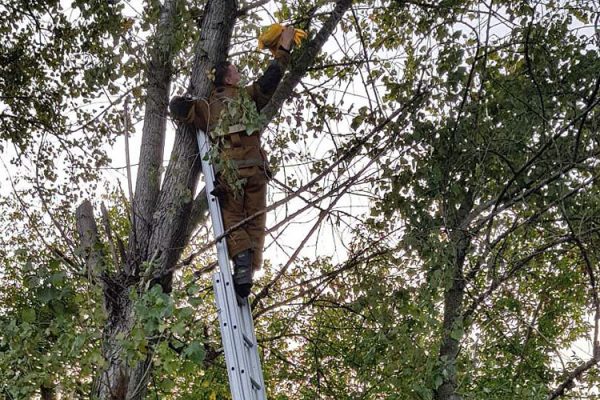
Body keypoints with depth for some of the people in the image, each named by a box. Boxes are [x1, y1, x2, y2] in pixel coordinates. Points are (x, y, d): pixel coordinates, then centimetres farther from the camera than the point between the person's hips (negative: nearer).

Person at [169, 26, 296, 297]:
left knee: (233, 221, 3)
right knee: (254, 222, 2)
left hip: (226, 170, 1)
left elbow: (178, 106, 6)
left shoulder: (207, 105, 17)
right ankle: (248, 273, -13)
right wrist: (284, 48, 27)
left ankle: (242, 263, -21)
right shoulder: (247, 96, 16)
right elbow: (271, 79, 17)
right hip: (255, 168, 0)